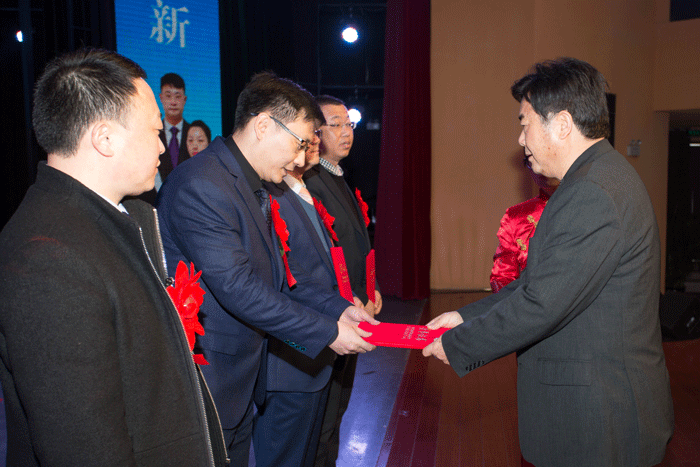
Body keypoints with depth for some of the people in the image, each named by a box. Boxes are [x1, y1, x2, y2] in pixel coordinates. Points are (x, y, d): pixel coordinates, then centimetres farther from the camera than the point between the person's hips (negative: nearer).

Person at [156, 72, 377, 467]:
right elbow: (237, 287, -27)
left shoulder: (256, 188, 9)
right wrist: (327, 331, -21)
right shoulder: (200, 186, -24)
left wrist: (336, 311, -1)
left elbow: (274, 276, 11)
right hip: (205, 381, -9)